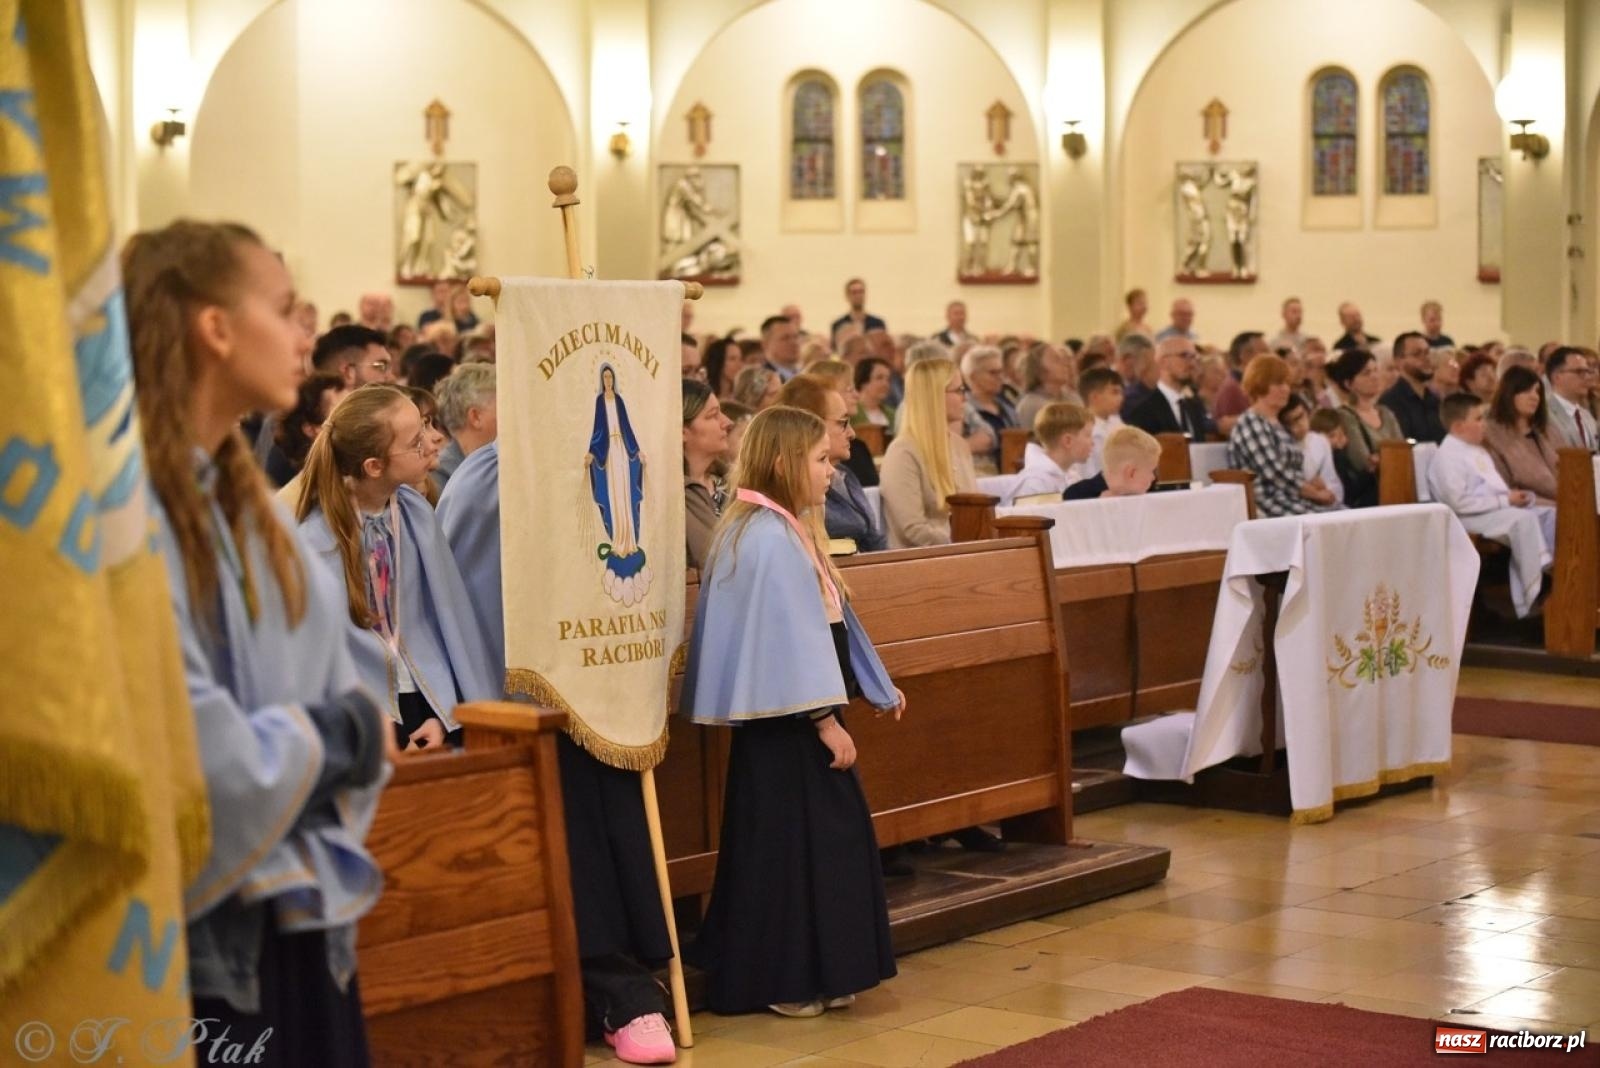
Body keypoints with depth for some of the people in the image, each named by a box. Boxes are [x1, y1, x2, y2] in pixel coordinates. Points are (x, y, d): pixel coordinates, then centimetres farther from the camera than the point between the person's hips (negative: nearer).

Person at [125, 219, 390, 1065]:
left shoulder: (242, 496, 11)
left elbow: (341, 695, 10)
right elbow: (189, 754, -24)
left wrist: (346, 738, -9)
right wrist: (333, 735, -9)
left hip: (298, 916, 8)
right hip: (200, 935, -8)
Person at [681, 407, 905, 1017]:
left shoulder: (784, 531, 14)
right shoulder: (772, 539, -18)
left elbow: (827, 622, 21)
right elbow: (791, 638, -22)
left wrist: (878, 686, 24)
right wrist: (826, 719, -21)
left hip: (797, 719, 10)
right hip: (787, 722, -10)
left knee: (821, 842, 13)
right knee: (792, 846, -3)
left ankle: (816, 974, 20)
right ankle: (785, 982, 6)